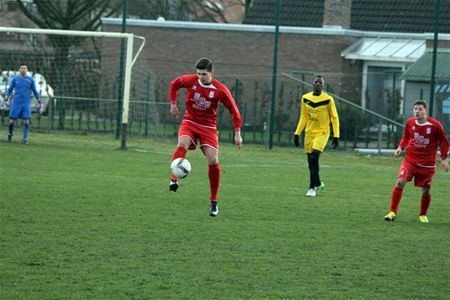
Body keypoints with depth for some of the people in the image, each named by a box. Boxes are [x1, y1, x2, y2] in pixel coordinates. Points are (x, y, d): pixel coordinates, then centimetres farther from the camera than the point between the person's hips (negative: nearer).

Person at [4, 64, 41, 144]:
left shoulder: (30, 79, 3)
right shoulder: (15, 79, 3)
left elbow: (34, 90, 13)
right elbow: (10, 89, 12)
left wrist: (38, 99, 12)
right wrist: (7, 96, -4)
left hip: (26, 104, 0)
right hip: (16, 103, 0)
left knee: (26, 121, -13)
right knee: (12, 121, -2)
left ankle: (24, 138, -4)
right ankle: (10, 133, 27)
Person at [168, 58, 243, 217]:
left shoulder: (220, 90, -13)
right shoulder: (190, 81, -7)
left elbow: (234, 111, -6)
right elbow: (174, 84, 14)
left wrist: (237, 133, -10)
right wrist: (173, 104, 9)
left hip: (208, 127, -1)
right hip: (189, 122, 1)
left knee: (213, 161, -11)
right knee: (182, 144, -33)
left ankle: (214, 201, 4)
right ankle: (174, 180, -44)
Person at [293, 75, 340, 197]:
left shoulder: (328, 99, -7)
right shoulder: (305, 98, 5)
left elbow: (334, 118, -3)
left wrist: (336, 136, -9)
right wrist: (297, 133, 10)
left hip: (322, 133, -5)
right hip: (309, 132, 5)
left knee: (314, 157, -21)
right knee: (310, 161, 5)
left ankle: (313, 187, -15)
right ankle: (318, 184, 28)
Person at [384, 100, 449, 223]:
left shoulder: (435, 125, -10)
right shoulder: (410, 122, -2)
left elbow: (444, 141, 3)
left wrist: (443, 159, -1)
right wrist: (400, 148, -3)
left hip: (427, 164, -1)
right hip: (410, 160, 1)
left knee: (426, 191, 4)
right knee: (400, 182, -17)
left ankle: (423, 215, 29)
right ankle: (392, 212, -12)